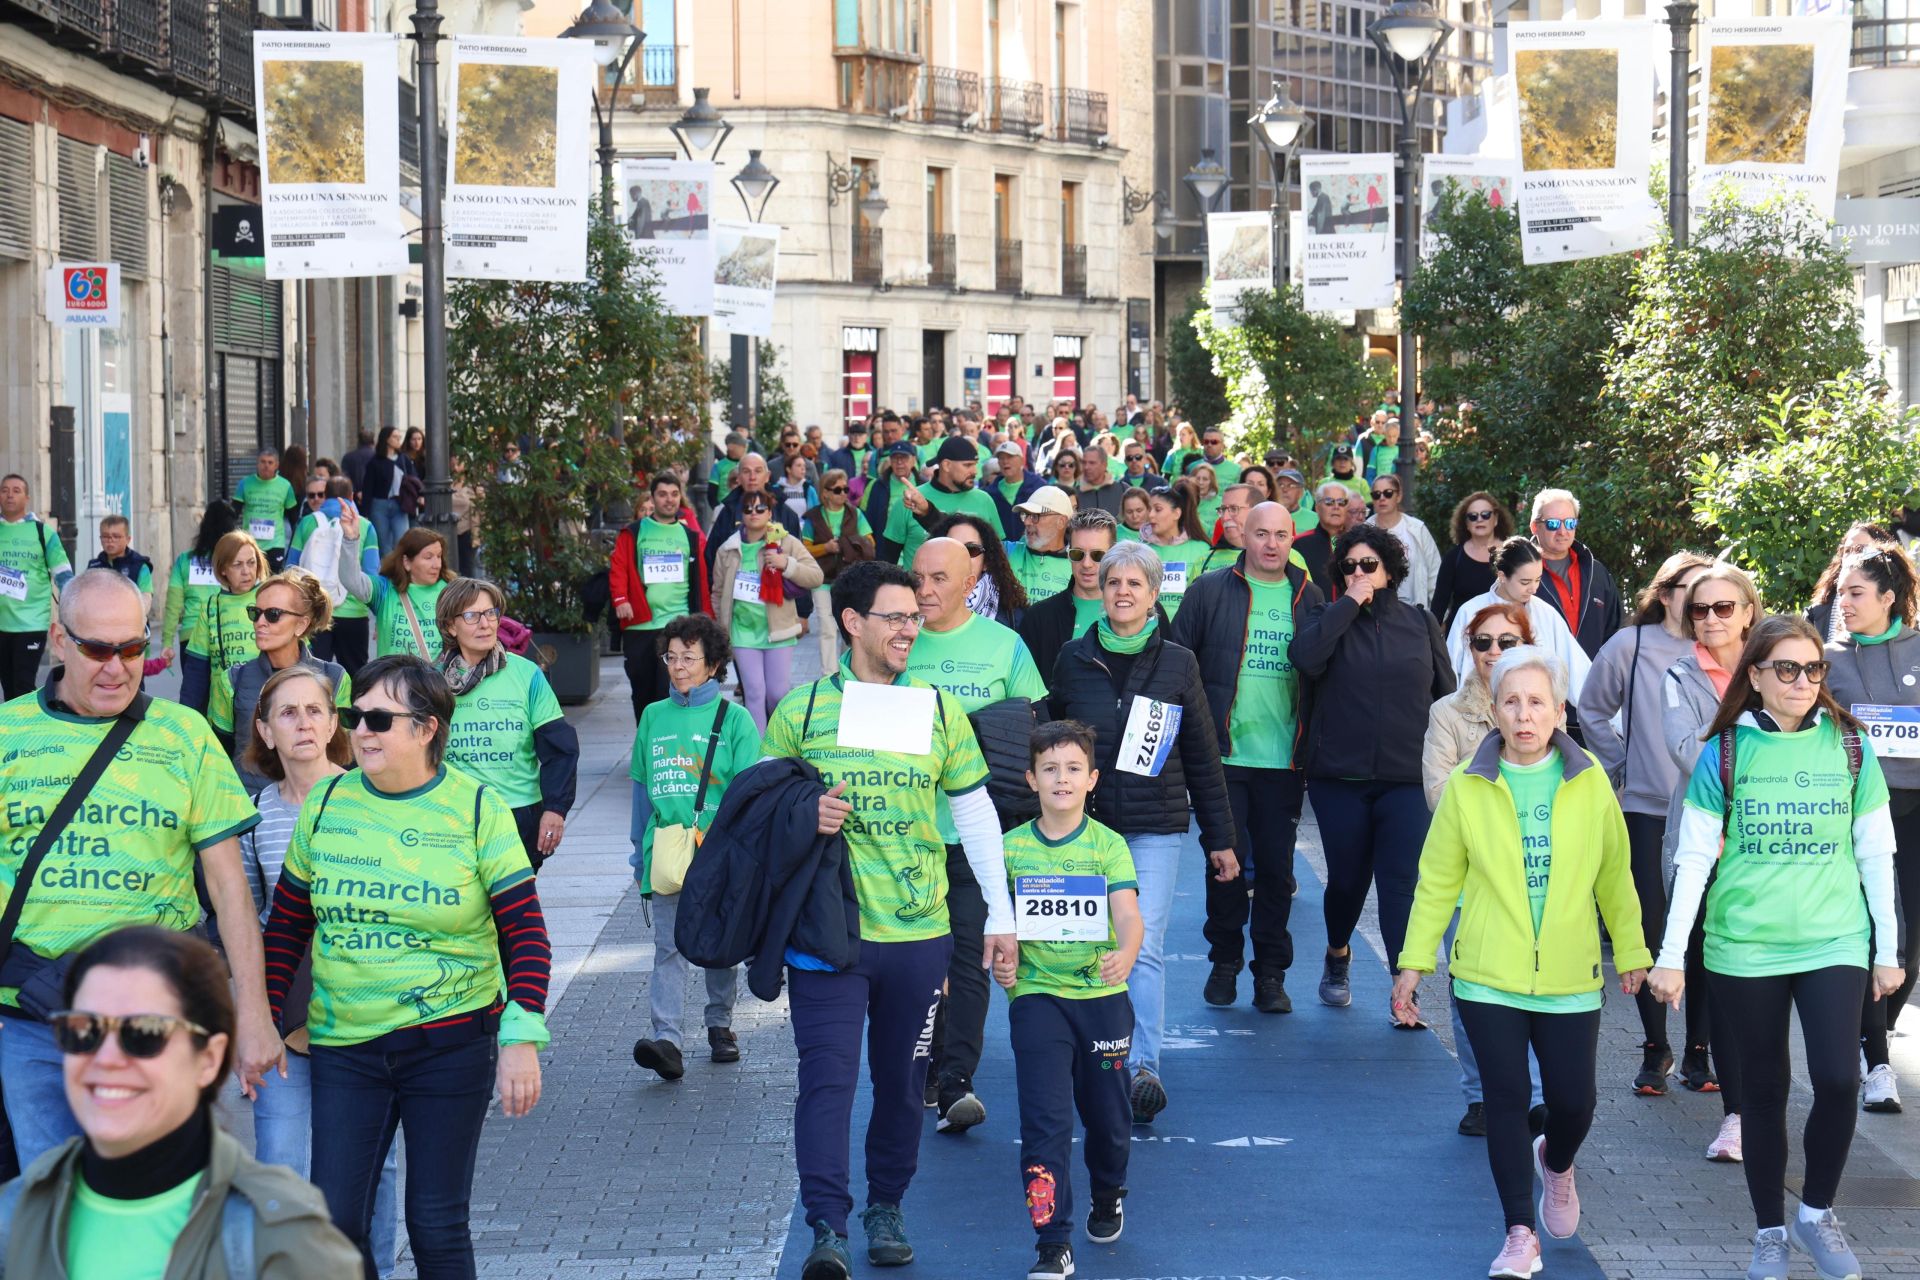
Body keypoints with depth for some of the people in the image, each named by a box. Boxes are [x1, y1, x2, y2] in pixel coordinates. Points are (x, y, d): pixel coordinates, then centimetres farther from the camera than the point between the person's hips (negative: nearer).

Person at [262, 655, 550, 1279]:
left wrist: (522, 1038, -14)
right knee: (333, 1223, 0)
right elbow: (286, 925, 12)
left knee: (437, 1226, 3)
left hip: (450, 1044, -3)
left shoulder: (477, 809, -6)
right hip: (343, 1045, 3)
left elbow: (526, 936, -6)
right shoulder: (326, 805, 3)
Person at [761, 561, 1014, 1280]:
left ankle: (886, 1207, 28)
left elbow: (975, 814, 11)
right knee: (828, 1077, -10)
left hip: (919, 931, 2)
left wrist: (1000, 913, 8)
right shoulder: (801, 710, 1)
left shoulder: (937, 709, 6)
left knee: (903, 1081, 10)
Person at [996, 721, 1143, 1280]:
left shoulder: (1108, 844, -2)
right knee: (1045, 1119, -8)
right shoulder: (1011, 847, 3)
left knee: (1107, 1112, 12)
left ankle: (1108, 1195, 43)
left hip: (1103, 995, 0)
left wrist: (1126, 953, -33)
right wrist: (1000, 961, -10)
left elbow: (1128, 915, -13)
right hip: (1037, 996, 0)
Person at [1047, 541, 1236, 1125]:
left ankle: (1144, 1066, -16)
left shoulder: (1177, 663, 3)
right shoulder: (1074, 659, 5)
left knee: (1143, 946, -13)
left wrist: (1220, 837, 9)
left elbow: (1202, 755, 8)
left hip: (1155, 826, -2)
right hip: (1084, 825, 2)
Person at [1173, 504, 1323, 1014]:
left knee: (1277, 868, 5)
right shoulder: (1211, 591, 1)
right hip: (1224, 755, -1)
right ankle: (1225, 963, 18)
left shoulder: (1309, 598, 7)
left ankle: (1271, 972, 15)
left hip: (1284, 760, 1)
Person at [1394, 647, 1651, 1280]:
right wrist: (1414, 961, 0)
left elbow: (1614, 874, 7)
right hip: (1489, 976, -1)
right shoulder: (1467, 786, -3)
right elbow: (1437, 880, 1)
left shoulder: (1589, 781, -1)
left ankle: (1555, 1163, 37)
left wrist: (1631, 950, 11)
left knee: (1573, 1101, 2)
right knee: (1507, 1098, -2)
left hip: (1569, 976, 1)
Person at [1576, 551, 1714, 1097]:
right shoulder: (1631, 646, 0)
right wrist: (1623, 764, 9)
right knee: (1647, 931, 2)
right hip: (1647, 811, 0)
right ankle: (1656, 1049, 15)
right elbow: (1592, 711, 14)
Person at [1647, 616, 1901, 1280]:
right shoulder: (1725, 752, -3)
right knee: (1764, 1088, 7)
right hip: (1745, 949, 0)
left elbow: (1875, 853, 6)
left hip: (1836, 944, 1)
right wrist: (1671, 955, -5)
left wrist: (1887, 950, 6)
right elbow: (1694, 858, -2)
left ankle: (1817, 1210, 10)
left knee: (1839, 1080, -13)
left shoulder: (1850, 746, 1)